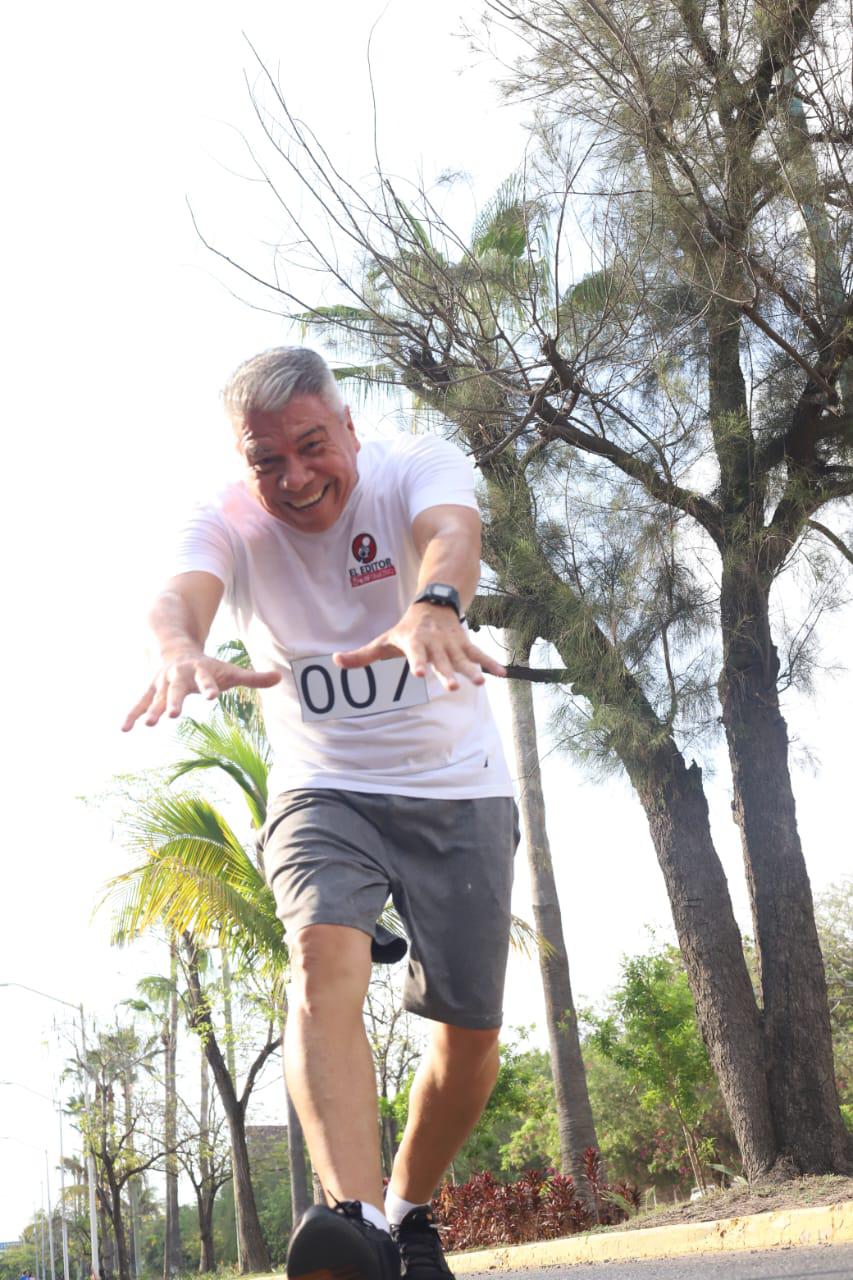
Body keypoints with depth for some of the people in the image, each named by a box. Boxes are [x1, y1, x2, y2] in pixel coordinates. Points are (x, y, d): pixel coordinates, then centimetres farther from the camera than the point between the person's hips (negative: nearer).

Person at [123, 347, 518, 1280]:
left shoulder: (417, 467, -12)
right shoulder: (229, 524, -10)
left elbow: (450, 531, -35)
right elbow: (179, 593, -31)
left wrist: (434, 607, -60)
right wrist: (181, 650, -57)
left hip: (458, 790, 1)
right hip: (323, 791, 0)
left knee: (472, 1029, 1)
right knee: (325, 959, -29)